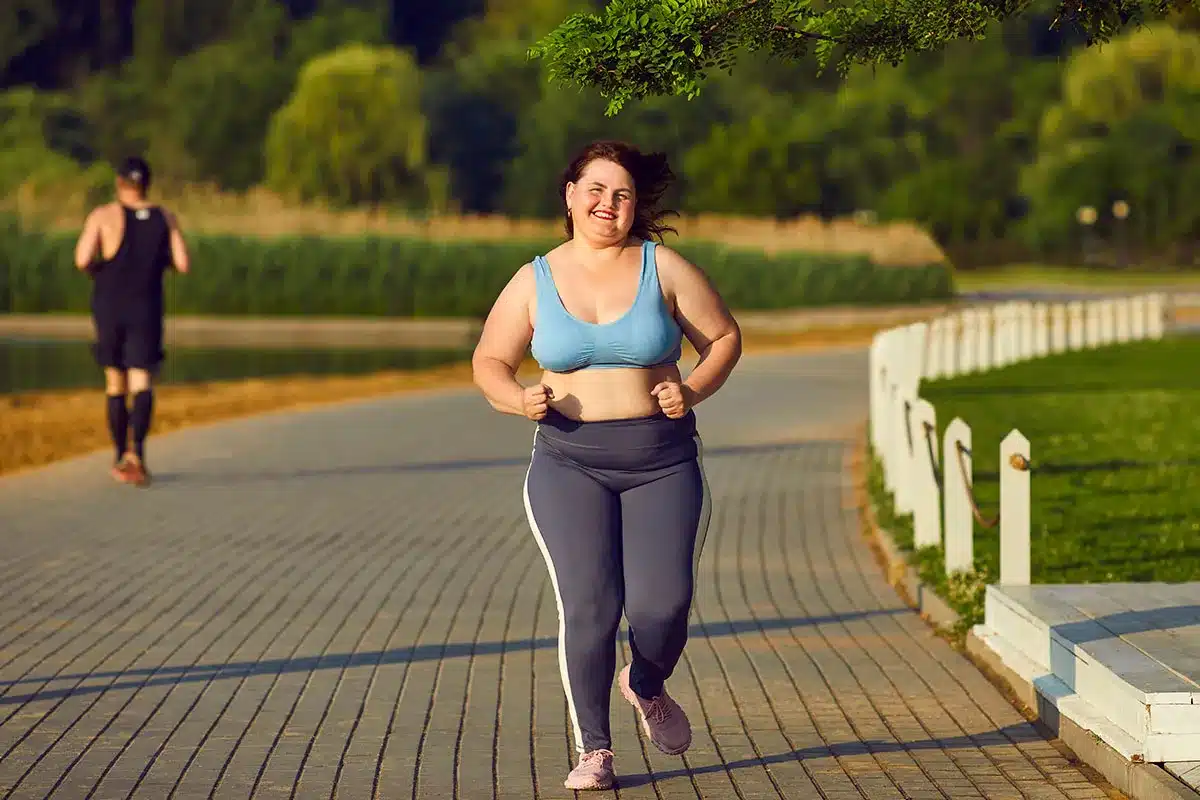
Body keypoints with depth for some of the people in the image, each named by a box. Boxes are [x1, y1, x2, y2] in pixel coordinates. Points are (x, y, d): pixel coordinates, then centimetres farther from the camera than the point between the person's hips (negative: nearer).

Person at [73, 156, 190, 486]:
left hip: (108, 307, 0)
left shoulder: (103, 215, -5)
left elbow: (82, 260, -15)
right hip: (146, 309, 0)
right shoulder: (165, 218, 0)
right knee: (142, 384, -6)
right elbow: (182, 264, -3)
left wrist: (93, 267, 8)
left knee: (115, 382, 16)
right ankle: (136, 450, -31)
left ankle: (121, 457, 23)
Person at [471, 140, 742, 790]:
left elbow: (724, 337, 10)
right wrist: (518, 398, -7)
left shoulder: (663, 269, 4)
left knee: (663, 606, -11)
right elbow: (489, 361, 14)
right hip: (569, 463, 0)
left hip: (663, 462, 0)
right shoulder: (535, 281, 6)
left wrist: (690, 392, -7)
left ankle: (646, 686, 26)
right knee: (588, 605, -14)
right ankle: (594, 750, 1)